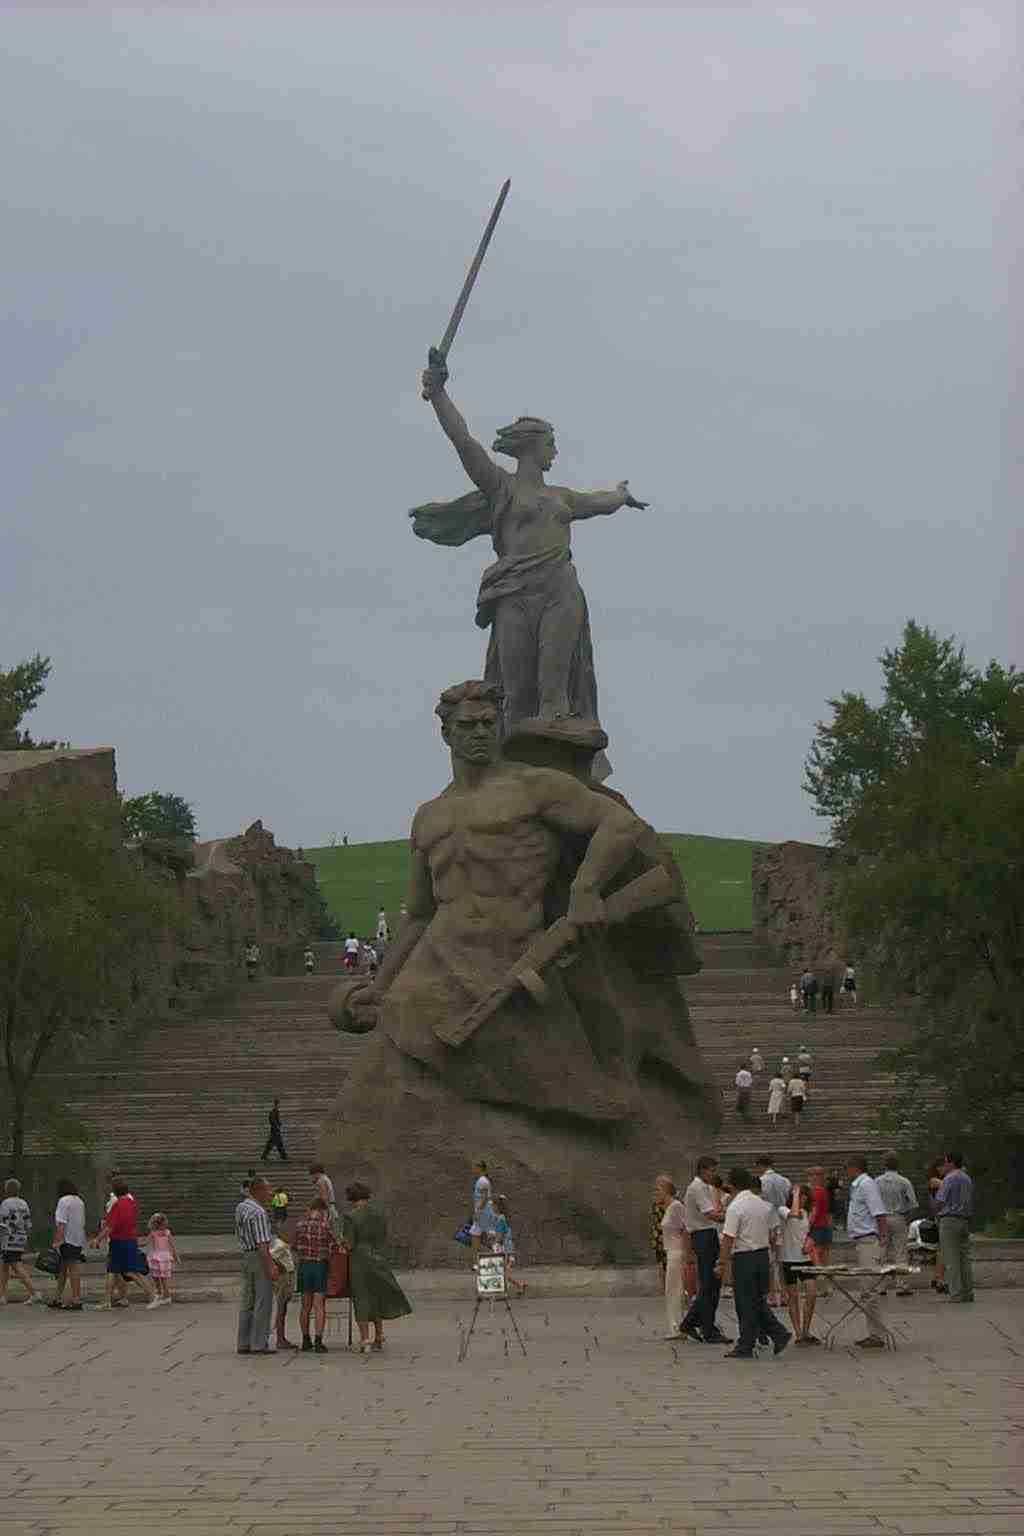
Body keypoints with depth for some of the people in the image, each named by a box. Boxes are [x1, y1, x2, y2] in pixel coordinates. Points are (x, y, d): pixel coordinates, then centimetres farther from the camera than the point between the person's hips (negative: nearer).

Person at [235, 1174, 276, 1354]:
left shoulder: (240, 1208, 10)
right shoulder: (258, 1212, -18)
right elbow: (262, 1244, -22)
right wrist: (270, 1268, -22)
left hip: (245, 1256, 9)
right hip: (260, 1258, -9)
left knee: (246, 1302, 11)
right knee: (263, 1302, -4)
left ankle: (243, 1343, 13)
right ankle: (259, 1344, -4)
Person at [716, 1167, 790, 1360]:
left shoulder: (735, 1208, -15)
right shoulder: (764, 1204, 7)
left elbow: (728, 1239, -18)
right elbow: (773, 1231, 13)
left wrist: (723, 1265, -14)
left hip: (743, 1258, -7)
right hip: (763, 1255, 7)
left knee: (745, 1304, 0)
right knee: (758, 1301, 18)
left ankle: (745, 1347, 5)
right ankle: (779, 1334, 10)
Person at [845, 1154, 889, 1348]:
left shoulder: (866, 1185, -12)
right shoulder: (857, 1186, 17)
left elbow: (880, 1215, -18)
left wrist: (881, 1239, -21)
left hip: (868, 1241, -10)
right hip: (860, 1242, 10)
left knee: (869, 1290, -10)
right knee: (866, 1290, 12)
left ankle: (877, 1335, -8)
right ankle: (873, 1333, 17)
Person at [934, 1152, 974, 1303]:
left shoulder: (949, 1179, -11)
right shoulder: (968, 1179, 15)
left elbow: (939, 1203, -11)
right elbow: (970, 1202, 17)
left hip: (949, 1220, -8)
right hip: (965, 1221, 8)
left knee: (951, 1260, -6)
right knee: (965, 1258, 10)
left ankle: (956, 1294, -9)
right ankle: (968, 1293, 10)